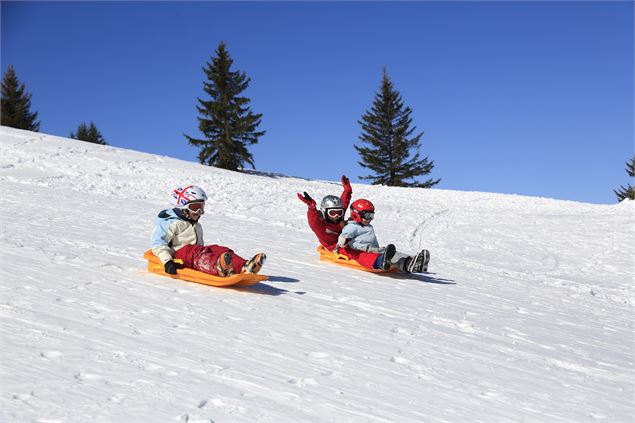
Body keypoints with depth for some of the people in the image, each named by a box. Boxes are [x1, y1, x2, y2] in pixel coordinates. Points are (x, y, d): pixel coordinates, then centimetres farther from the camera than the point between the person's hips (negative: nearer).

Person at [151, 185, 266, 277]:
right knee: (196, 251, -38)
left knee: (219, 249, -20)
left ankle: (245, 267, -50)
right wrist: (167, 261, -23)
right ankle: (219, 269, -74)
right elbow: (158, 244, -8)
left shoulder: (196, 226, 31)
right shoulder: (170, 222, 2)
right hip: (179, 252, -7)